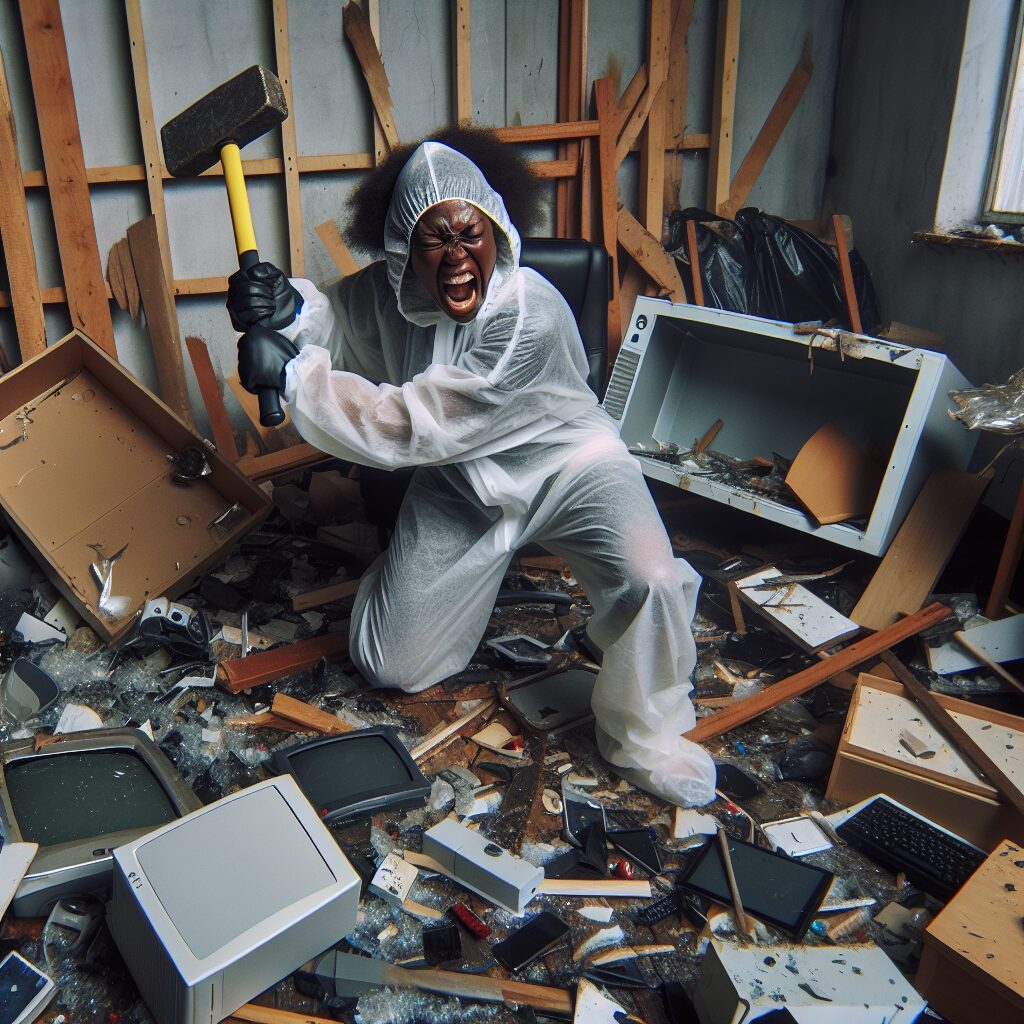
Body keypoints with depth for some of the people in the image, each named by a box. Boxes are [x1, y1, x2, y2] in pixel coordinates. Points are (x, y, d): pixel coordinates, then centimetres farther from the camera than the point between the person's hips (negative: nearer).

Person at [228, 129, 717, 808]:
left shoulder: (529, 313, -32)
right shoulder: (388, 292, -16)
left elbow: (413, 424, -33)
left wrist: (289, 373, -34)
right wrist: (290, 310, -23)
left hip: (564, 464, -4)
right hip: (460, 481, 4)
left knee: (650, 581, -33)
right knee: (390, 666, 6)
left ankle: (643, 737, -3)